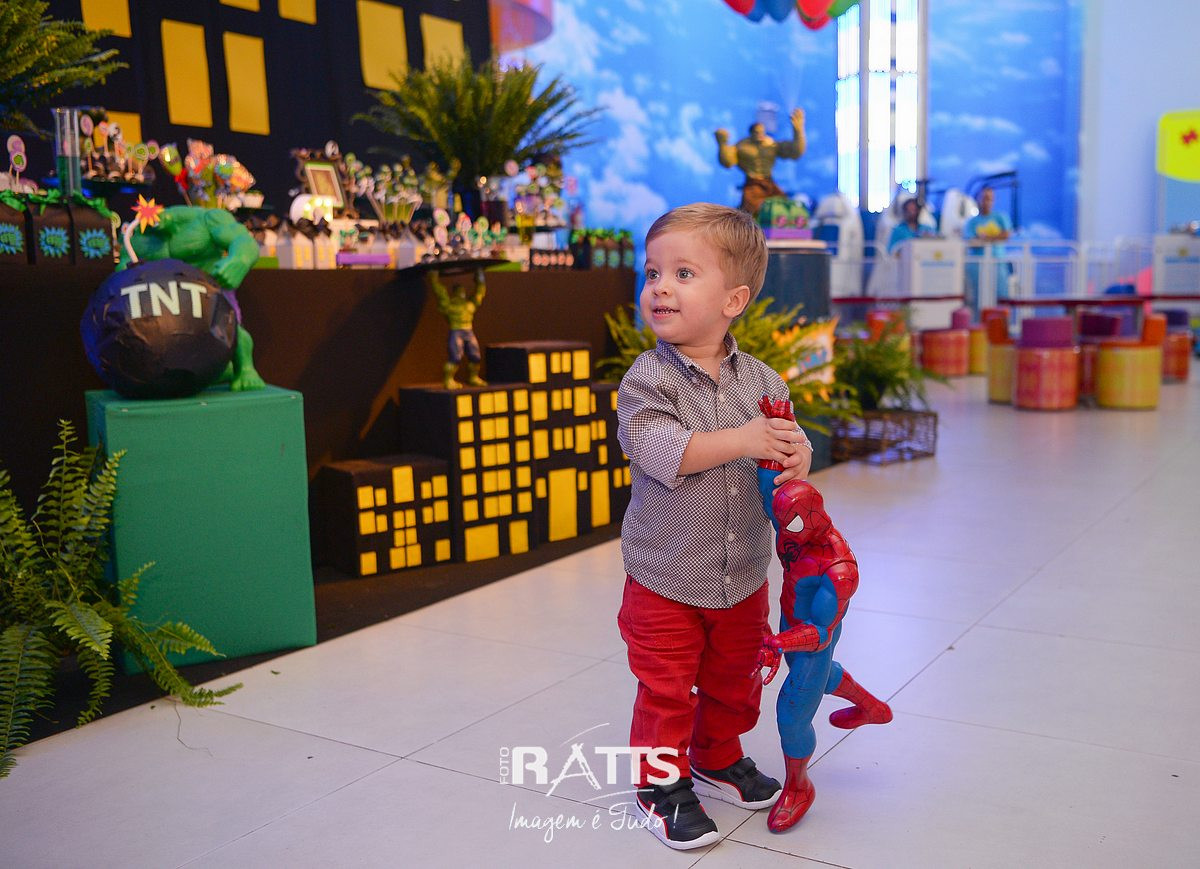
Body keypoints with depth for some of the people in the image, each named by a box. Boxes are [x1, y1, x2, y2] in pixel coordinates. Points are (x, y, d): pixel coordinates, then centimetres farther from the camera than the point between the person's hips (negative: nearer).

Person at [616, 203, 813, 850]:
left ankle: (717, 760, 45)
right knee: (666, 690, 6)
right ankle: (661, 784, 27)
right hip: (665, 579, -4)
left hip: (742, 577, 4)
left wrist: (797, 455, -16)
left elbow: (785, 436, 9)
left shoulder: (759, 379, -2)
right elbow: (655, 448, -28)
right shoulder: (648, 378, -15)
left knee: (732, 681, 21)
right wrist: (740, 440, -32)